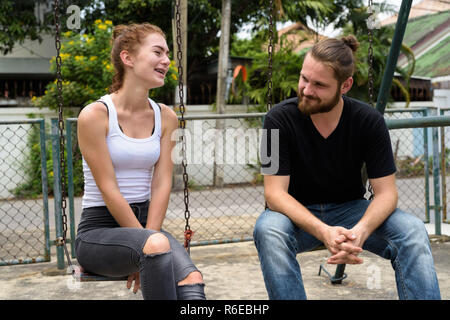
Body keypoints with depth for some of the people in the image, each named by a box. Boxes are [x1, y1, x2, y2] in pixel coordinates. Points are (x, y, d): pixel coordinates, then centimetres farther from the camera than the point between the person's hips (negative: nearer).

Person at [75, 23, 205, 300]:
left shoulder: (165, 117, 7)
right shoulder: (95, 115, -9)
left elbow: (162, 184, -1)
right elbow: (109, 190, -12)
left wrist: (149, 235, -13)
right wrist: (147, 242, -14)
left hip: (146, 221, 4)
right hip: (99, 228, -4)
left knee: (192, 281, -27)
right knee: (157, 244, -37)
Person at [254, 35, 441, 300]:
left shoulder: (369, 121, -13)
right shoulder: (280, 119, -18)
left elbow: (386, 191, -13)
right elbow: (275, 193, -21)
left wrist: (360, 231, -36)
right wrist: (323, 232, -39)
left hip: (350, 209, 2)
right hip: (298, 215, -1)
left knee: (413, 230, -26)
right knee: (268, 230, -36)